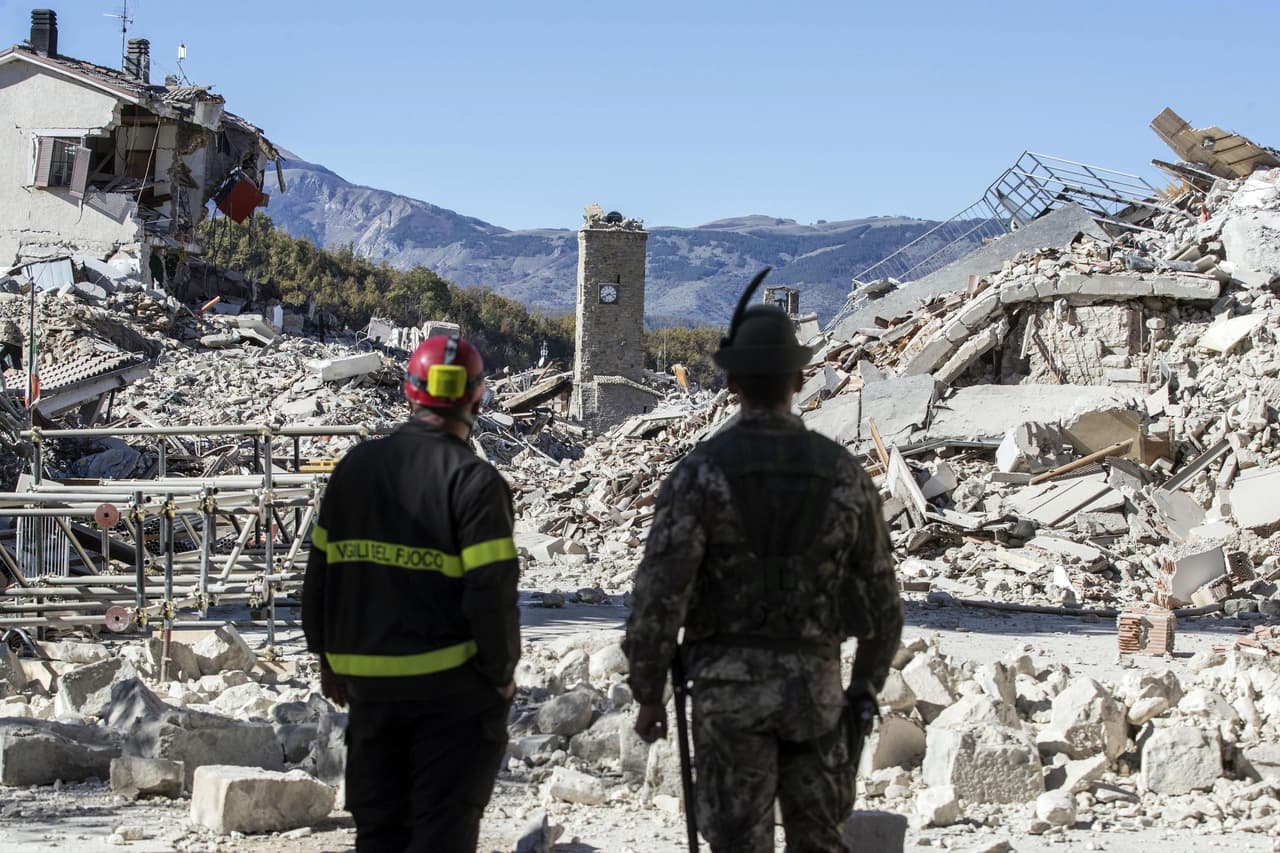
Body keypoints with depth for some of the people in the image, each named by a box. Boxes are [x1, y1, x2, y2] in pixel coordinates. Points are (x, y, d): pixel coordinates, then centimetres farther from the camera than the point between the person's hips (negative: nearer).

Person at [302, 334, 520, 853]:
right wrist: (501, 673, -4)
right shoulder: (473, 481, -13)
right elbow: (492, 591, -18)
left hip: (368, 685, 5)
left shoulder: (355, 468, 6)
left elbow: (320, 573, 9)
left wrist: (331, 661, 19)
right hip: (454, 688, -5)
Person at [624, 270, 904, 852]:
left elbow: (659, 594, -14)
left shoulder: (701, 471, -10)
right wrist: (867, 686, 19)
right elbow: (882, 593, 7)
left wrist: (647, 694, -3)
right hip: (815, 683, 3)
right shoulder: (844, 472, 1)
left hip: (730, 685, -3)